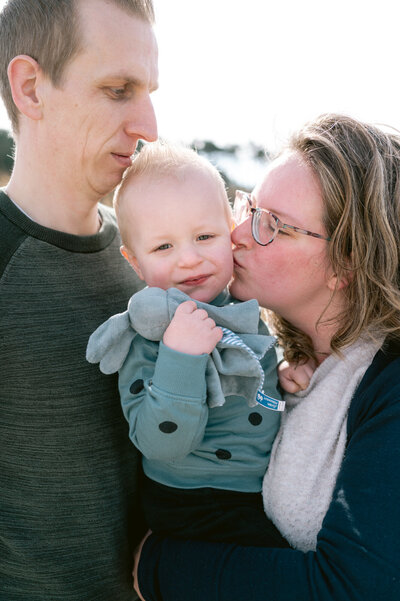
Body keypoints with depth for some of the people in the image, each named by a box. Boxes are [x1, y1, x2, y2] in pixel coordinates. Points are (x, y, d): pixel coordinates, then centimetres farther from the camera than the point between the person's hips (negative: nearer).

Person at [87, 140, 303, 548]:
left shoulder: (247, 308, 0)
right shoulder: (146, 338, -19)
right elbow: (163, 445, -28)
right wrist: (179, 357, -38)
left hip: (266, 490, 6)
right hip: (194, 511, -6)